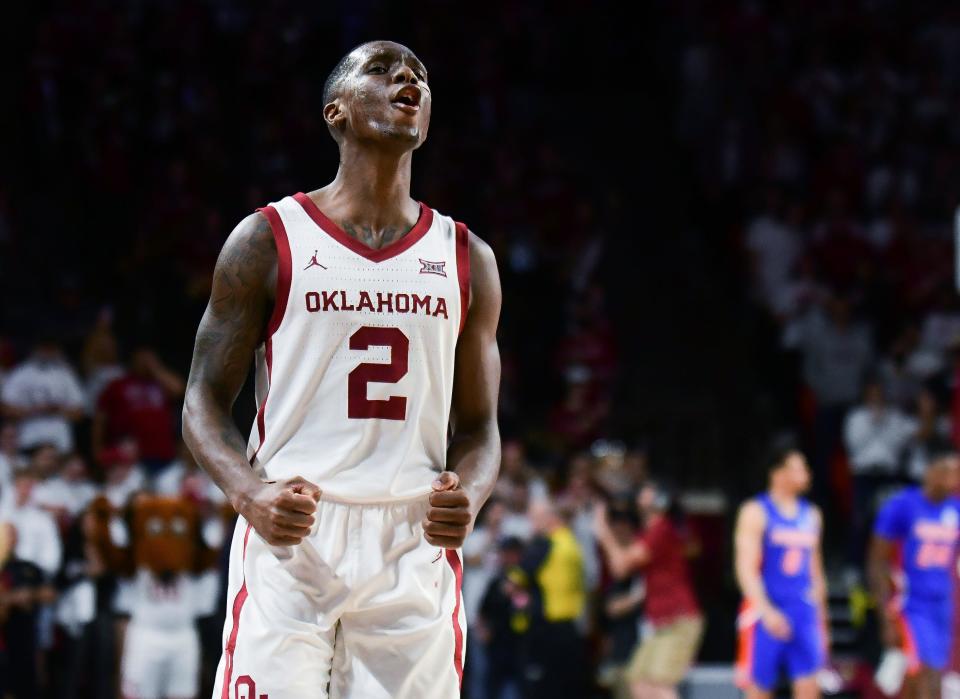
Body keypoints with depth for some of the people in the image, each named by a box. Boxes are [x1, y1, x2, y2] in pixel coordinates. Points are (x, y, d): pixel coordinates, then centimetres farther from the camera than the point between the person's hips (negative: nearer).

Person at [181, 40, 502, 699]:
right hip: (289, 537, -3)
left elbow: (479, 427, 16)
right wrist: (250, 493, -17)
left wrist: (467, 495, -8)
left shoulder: (467, 259, 13)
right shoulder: (267, 240, 5)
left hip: (414, 545, 3)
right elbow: (204, 403, 4)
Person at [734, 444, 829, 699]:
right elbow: (746, 568, -13)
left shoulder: (811, 514, 14)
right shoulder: (755, 512, -4)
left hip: (804, 611, 4)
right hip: (766, 614, -4)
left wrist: (821, 621, 20)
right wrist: (767, 611, -24)